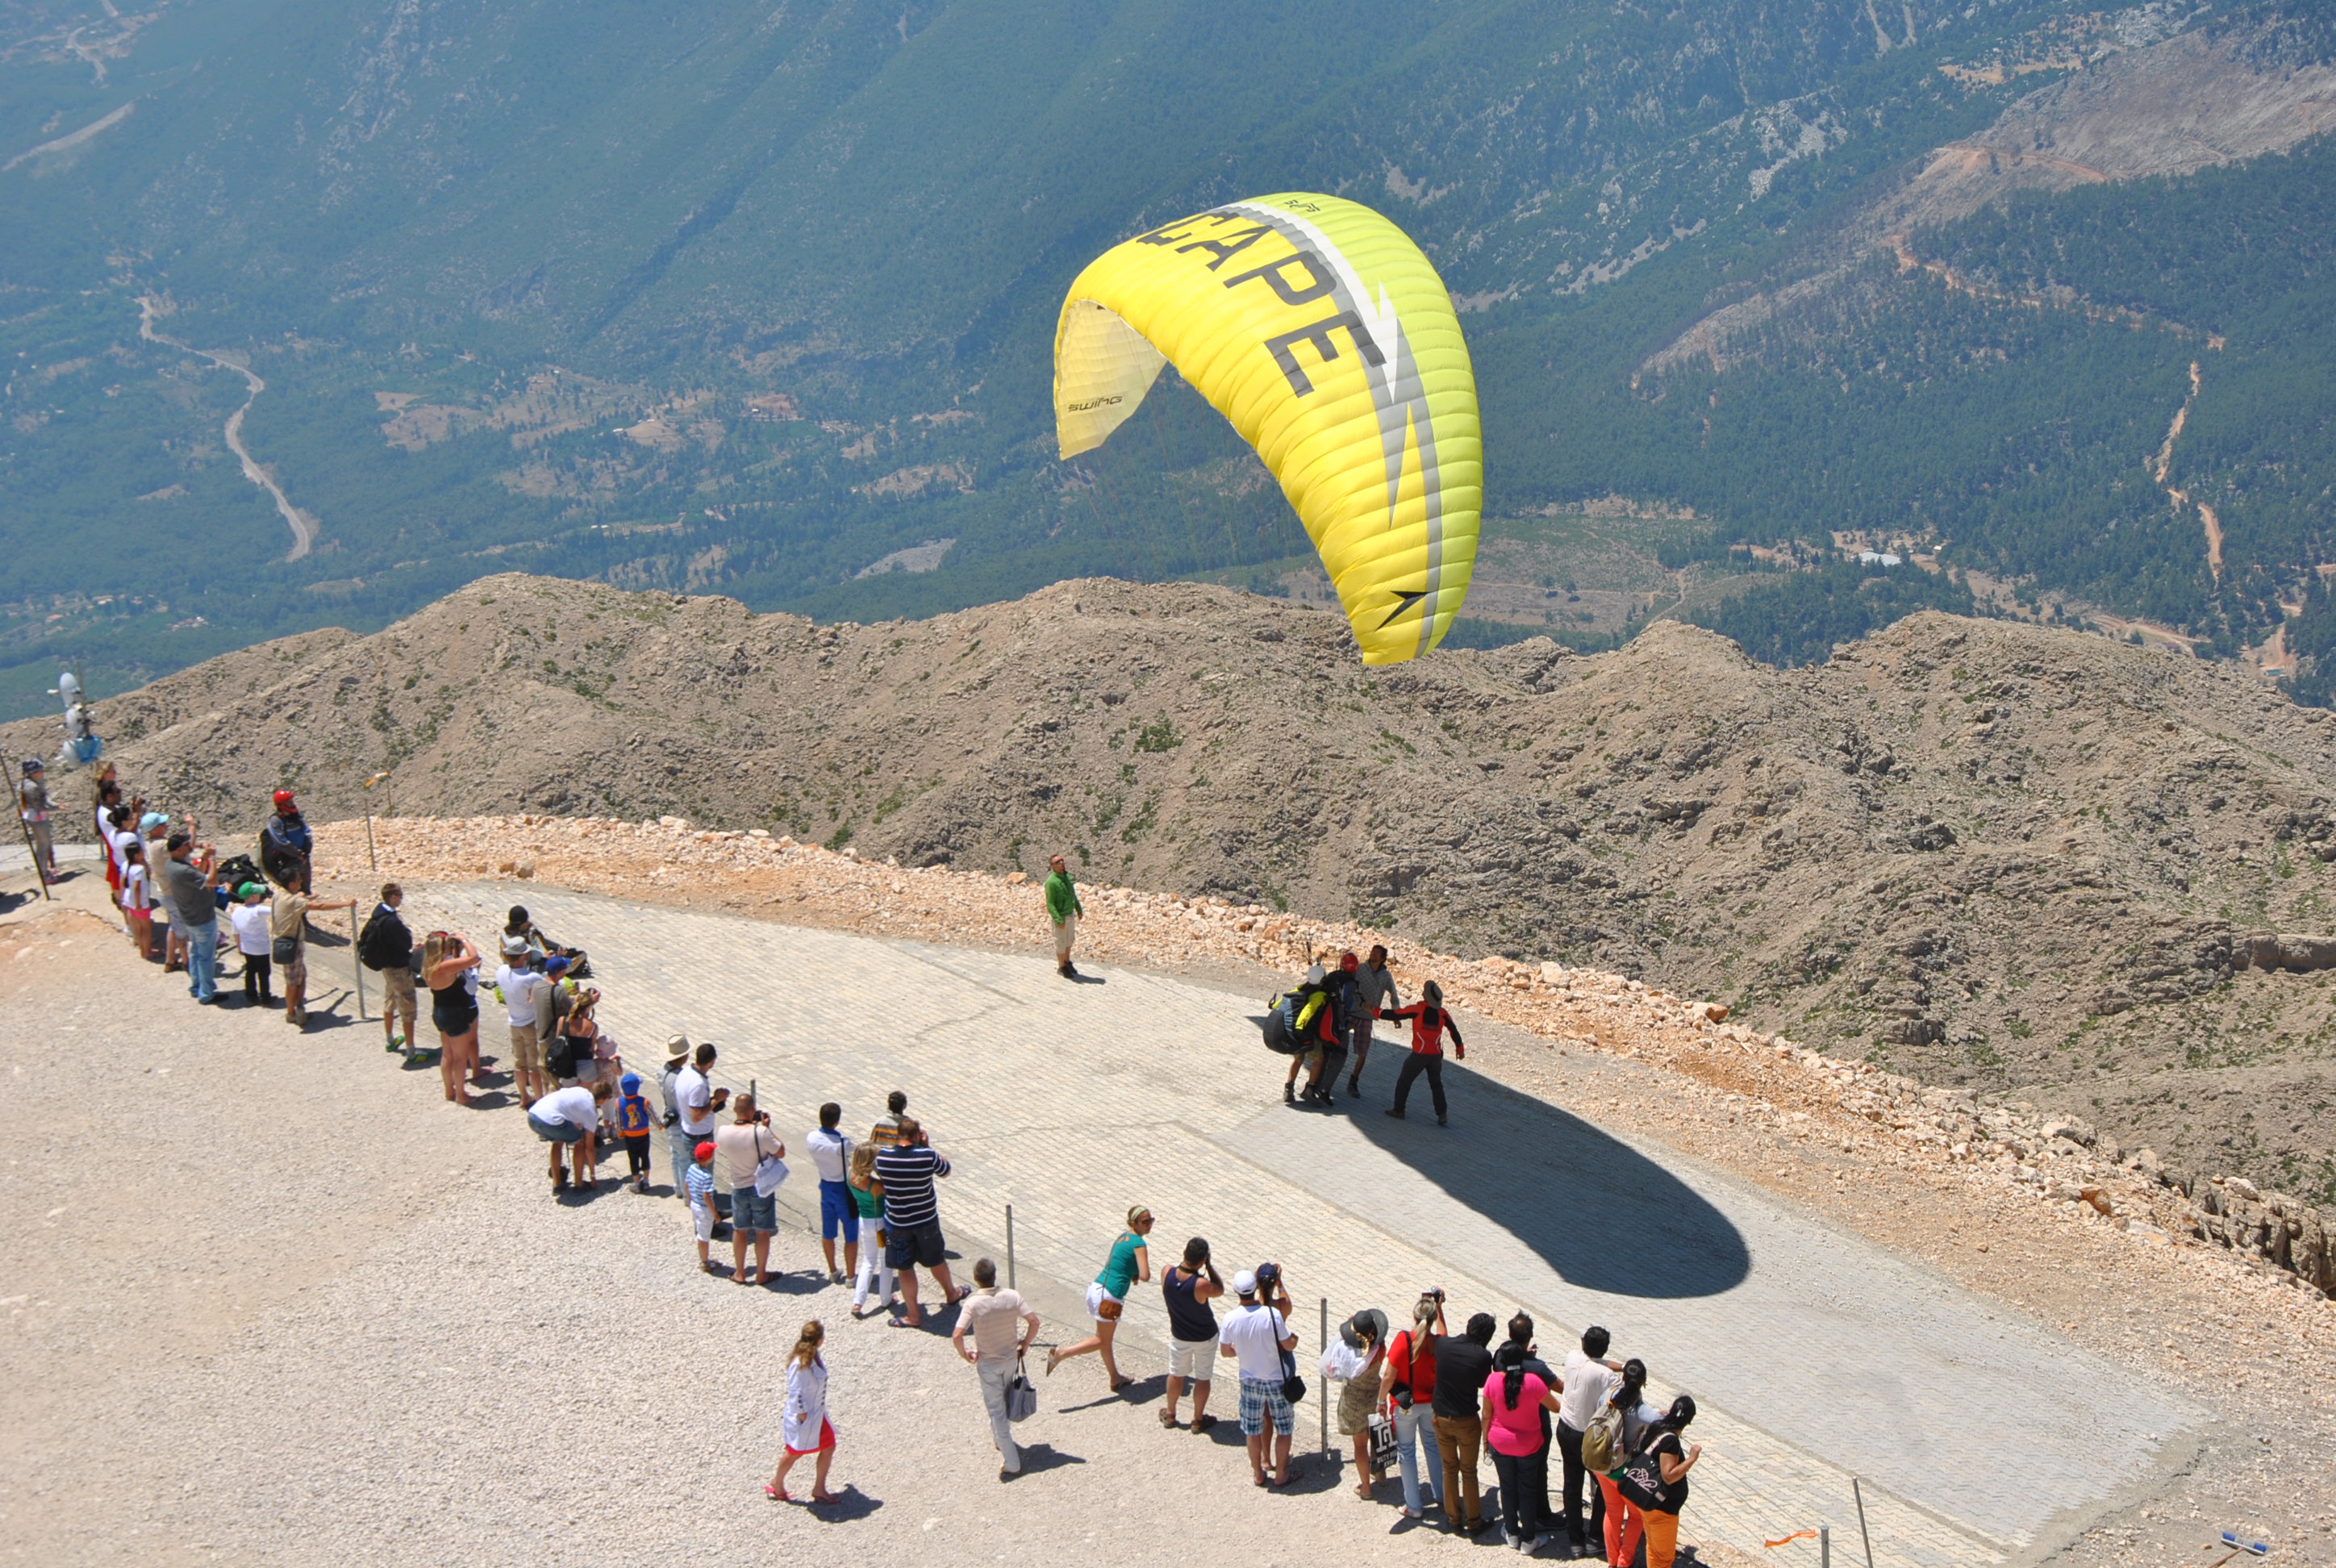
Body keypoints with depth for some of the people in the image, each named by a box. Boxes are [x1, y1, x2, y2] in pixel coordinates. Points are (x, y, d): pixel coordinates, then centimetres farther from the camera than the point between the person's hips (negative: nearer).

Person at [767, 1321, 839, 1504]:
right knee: (795, 1453, 14)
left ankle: (819, 1489, 28)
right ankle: (777, 1484, 39)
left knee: (829, 1446, 14)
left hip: (817, 1414, 9)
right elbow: (796, 1394, -27)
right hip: (805, 1416, -8)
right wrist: (803, 1415, -19)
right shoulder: (801, 1365, -33)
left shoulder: (813, 1356, -5)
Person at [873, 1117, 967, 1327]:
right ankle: (951, 1294, 46)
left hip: (897, 1224, 0)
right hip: (927, 1221, 0)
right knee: (936, 1260, 23)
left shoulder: (882, 1156, -16)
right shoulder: (927, 1155, -19)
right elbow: (945, 1171, 1)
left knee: (905, 1268, 13)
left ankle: (913, 1315, 20)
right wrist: (927, 1145, 3)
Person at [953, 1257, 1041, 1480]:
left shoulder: (973, 1304, -23)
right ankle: (1000, 1439, 49)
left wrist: (965, 1354, -10)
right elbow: (1034, 1322, -14)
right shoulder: (1011, 1297, -13)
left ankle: (1011, 1464, 4)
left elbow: (957, 1336, -29)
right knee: (1004, 1401, 28)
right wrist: (1025, 1344, 2)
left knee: (996, 1410, 4)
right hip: (1011, 1358, 4)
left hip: (988, 1363, -4)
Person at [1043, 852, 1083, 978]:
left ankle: (1067, 963, 37)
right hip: (1060, 917, -7)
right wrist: (1059, 920, -25)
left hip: (1070, 915, 7)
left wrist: (1079, 909, 17)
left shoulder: (1067, 876, 0)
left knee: (1069, 940, 20)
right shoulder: (1051, 882, -24)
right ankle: (1062, 967, 22)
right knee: (1061, 943, 7)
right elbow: (1050, 904, -23)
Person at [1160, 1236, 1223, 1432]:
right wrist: (1209, 1265, -17)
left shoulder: (1167, 1272, -25)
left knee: (1176, 1374, 24)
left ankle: (1170, 1415, 42)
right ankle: (1198, 1420, 33)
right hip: (1205, 1337, -4)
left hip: (1179, 1335, 4)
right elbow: (1220, 1290, -14)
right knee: (1203, 1378, 18)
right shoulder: (1201, 1285, -36)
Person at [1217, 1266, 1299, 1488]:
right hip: (1277, 1378, -2)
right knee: (1284, 1429, 15)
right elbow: (1289, 1345, -13)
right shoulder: (1274, 1313, -24)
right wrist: (1295, 1337, 9)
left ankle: (1258, 1474, 31)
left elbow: (1225, 1351, -3)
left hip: (1251, 1380, 2)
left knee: (1254, 1430, 19)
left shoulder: (1231, 1318, -16)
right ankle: (1280, 1474, 24)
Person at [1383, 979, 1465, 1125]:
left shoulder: (1417, 1009, -13)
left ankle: (1398, 1110, 18)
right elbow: (1454, 1030, 9)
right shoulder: (1442, 1013, 0)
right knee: (1436, 1084, 19)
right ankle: (1441, 1114, 13)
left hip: (1419, 1054, -4)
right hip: (1436, 1055, 4)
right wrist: (1460, 1048, 23)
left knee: (1404, 1080, 13)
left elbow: (1395, 1015, -10)